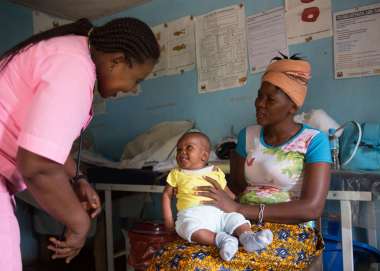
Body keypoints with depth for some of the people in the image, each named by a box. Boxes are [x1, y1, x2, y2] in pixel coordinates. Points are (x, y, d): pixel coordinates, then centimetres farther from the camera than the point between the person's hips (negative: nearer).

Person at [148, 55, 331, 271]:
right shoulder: (248, 135, 12)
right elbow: (237, 188, 12)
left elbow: (312, 208, -15)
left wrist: (237, 208, -20)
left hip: (290, 234, -4)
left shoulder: (313, 140, -5)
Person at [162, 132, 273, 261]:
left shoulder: (216, 172, 14)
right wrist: (168, 219, 8)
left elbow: (228, 194, 21)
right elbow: (167, 195, 16)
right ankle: (221, 239, -38)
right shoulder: (176, 174, 12)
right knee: (191, 228, -34)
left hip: (217, 213, 3)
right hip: (192, 215, -2)